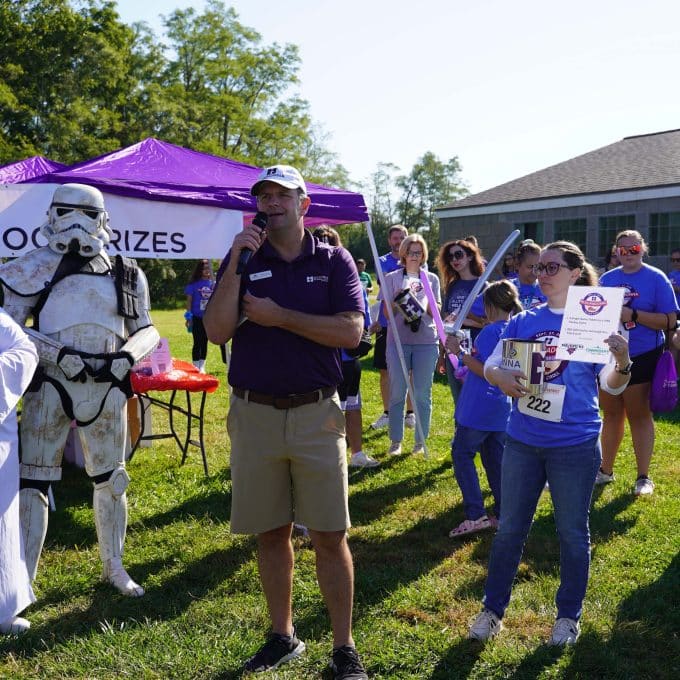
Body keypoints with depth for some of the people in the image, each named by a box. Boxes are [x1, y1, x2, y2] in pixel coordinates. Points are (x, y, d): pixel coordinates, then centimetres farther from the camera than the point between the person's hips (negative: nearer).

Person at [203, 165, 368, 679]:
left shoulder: (334, 261, 2)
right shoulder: (241, 260, 6)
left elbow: (351, 331, -11)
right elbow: (217, 332, -6)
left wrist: (279, 316, -13)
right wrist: (235, 266, -14)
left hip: (316, 414, -2)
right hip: (254, 415, 2)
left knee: (330, 536, 2)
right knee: (270, 532, 12)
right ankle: (283, 636, 29)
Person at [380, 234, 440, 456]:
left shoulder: (431, 279, 11)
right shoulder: (392, 278, 8)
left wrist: (420, 300, -11)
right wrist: (398, 300, -17)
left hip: (426, 341, 1)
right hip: (397, 341, -1)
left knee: (423, 394, 3)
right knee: (397, 393, -1)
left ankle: (421, 440, 12)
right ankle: (396, 441, 9)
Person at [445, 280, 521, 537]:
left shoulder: (490, 332, -16)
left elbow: (486, 371, -21)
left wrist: (460, 353, -16)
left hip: (479, 408, -8)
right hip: (502, 409, 9)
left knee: (462, 454, 0)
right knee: (495, 459, 14)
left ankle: (475, 515, -5)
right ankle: (502, 515, 18)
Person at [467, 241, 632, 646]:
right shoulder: (524, 320, 4)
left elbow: (611, 385, -6)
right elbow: (491, 366, 3)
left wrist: (623, 363, -28)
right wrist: (501, 378, -20)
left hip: (575, 445, -3)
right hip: (522, 442, 3)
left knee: (573, 533, 10)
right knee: (510, 529, 12)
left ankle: (569, 615, 29)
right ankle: (493, 610, 26)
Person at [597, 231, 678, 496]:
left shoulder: (656, 278, -6)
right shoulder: (606, 279, 8)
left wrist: (633, 315, -22)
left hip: (642, 358, -4)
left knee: (639, 414, 2)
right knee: (611, 414, 12)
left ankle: (643, 477, 13)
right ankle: (606, 470, 24)